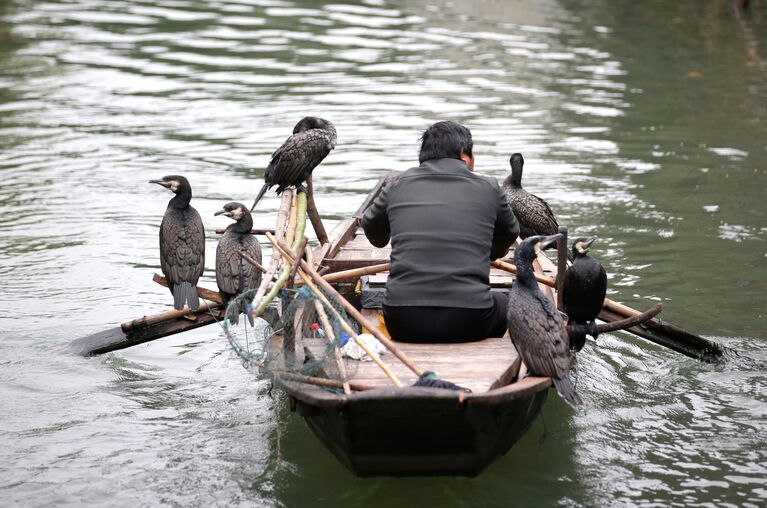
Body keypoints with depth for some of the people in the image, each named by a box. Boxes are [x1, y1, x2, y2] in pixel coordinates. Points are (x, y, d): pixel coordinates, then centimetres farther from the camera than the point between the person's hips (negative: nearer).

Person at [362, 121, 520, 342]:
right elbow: (508, 238, 26)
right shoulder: (488, 188, 7)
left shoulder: (398, 186, 9)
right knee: (503, 303, 30)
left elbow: (375, 235, 28)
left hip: (403, 324, 1)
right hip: (468, 322, -1)